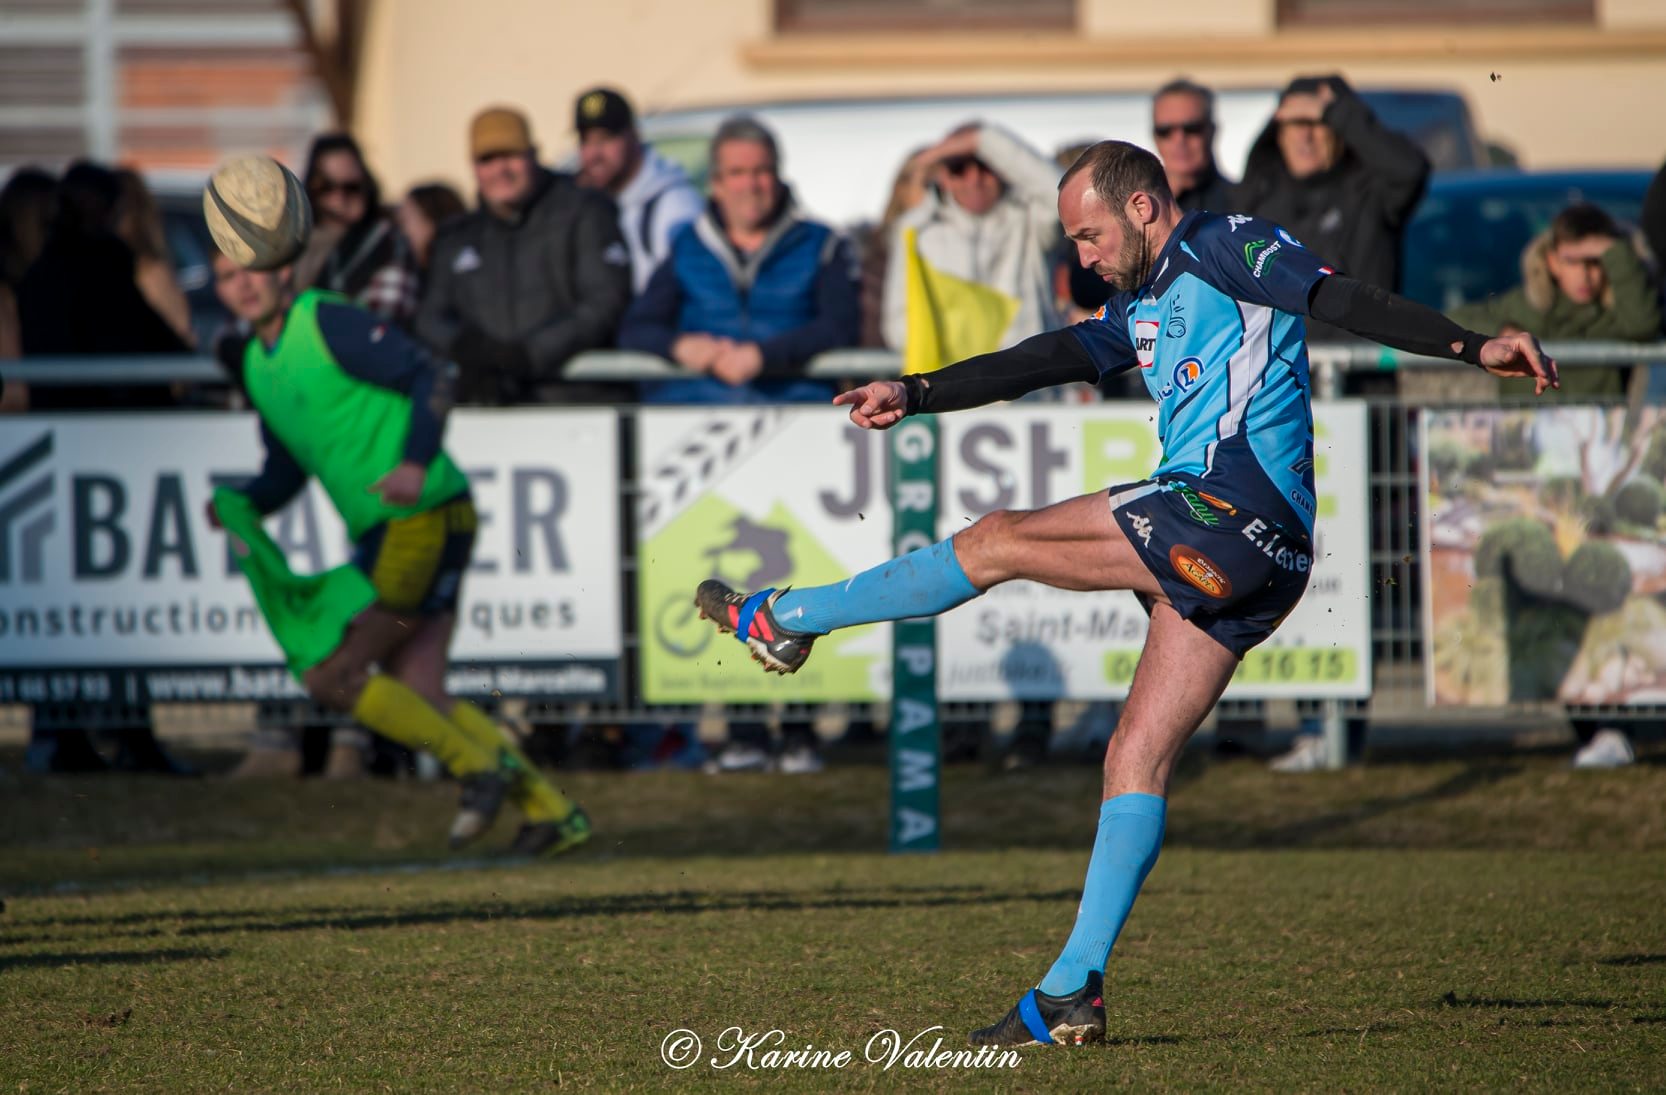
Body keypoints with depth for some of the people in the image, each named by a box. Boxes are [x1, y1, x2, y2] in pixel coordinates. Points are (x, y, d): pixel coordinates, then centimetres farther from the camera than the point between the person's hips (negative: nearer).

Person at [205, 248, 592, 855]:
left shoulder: (331, 322, -9)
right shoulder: (257, 366, 17)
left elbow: (431, 376, -15)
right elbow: (285, 470, 25)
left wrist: (416, 462, -28)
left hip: (425, 517, -9)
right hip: (383, 533, 9)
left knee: (331, 678, -10)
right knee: (417, 694, 4)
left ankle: (481, 764, 0)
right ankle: (551, 810, 9)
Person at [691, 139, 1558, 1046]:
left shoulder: (1228, 250, 0)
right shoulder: (1139, 307, 27)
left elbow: (1344, 300, -12)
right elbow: (1049, 361, 28)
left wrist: (1474, 348, -23)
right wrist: (915, 393, 21)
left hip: (1231, 510, -10)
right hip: (1244, 562, 10)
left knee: (998, 541, -4)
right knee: (1138, 758, 5)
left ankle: (778, 620, 6)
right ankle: (1075, 992, 3)